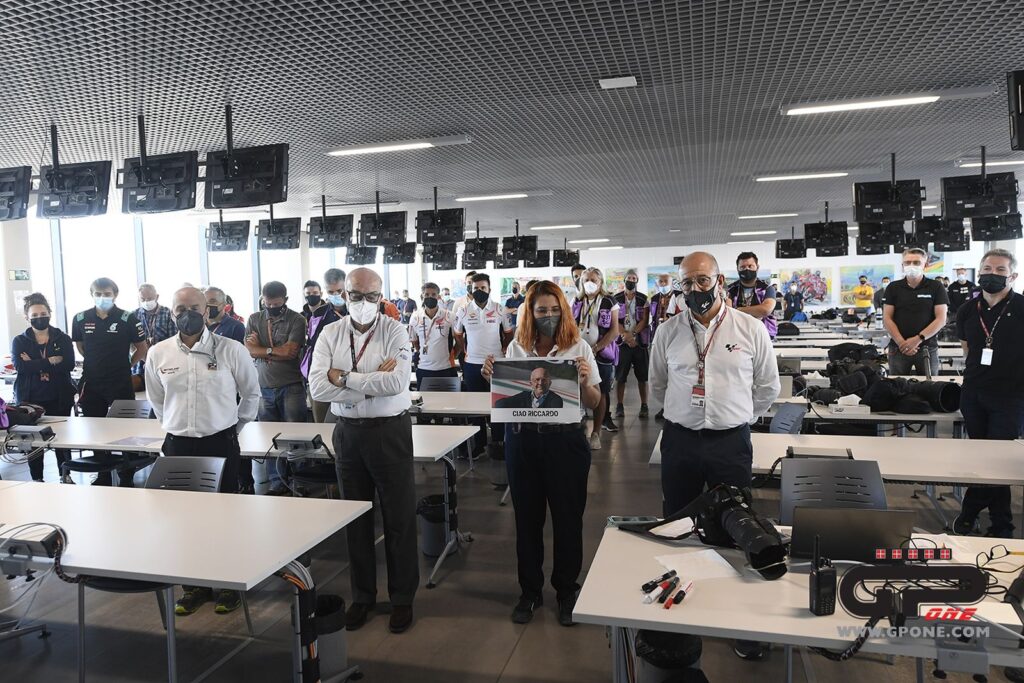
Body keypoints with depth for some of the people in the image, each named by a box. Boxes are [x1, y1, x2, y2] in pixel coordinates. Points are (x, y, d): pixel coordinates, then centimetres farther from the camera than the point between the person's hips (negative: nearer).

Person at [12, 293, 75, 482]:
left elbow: (69, 364, -11)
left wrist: (35, 365, -14)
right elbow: (20, 366, -12)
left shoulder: (63, 339, 4)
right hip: (30, 399, 0)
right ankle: (37, 480, 20)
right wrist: (50, 361, -17)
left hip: (59, 399, 0)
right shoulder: (19, 342, 5)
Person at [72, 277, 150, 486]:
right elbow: (79, 346, 19)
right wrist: (96, 363, 13)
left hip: (120, 384, -3)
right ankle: (103, 475, 26)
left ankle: (126, 477, 13)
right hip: (91, 384, 4)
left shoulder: (128, 319, -8)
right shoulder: (81, 319, 2)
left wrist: (127, 364, 2)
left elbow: (142, 348, 1)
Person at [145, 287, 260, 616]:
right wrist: (176, 427, 14)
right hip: (178, 445, 3)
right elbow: (156, 400, 17)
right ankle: (194, 585, 27)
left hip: (221, 443, -2)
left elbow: (251, 394, 6)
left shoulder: (231, 350, -7)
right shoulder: (159, 353, 1)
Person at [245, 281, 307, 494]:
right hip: (265, 387, 4)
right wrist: (276, 351, -8)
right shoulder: (254, 319, 11)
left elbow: (291, 351, -12)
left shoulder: (296, 320, -2)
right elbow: (249, 350, 0)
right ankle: (277, 483, 15)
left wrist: (262, 349, -4)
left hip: (291, 386, -3)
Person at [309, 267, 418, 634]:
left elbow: (396, 382, -21)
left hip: (390, 431, -3)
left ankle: (402, 598, 25)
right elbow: (317, 386, -10)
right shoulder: (330, 334, 3)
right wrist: (373, 383, -16)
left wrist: (344, 377, -15)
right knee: (356, 518, 14)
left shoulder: (395, 331, -6)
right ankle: (362, 595, 32)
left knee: (399, 518, 6)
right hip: (348, 433, 3)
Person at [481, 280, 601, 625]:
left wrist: (584, 381, -18)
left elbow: (593, 403, 1)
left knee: (568, 517, 9)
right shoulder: (516, 348, 5)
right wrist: (491, 377, -7)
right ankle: (530, 591, 31)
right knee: (527, 516, 13)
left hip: (566, 439, -2)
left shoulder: (579, 348, -2)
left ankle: (567, 591, 30)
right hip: (522, 439, 2)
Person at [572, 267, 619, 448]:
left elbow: (614, 331, -4)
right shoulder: (576, 302, 10)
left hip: (602, 354, -2)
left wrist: (595, 348, -12)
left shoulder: (609, 303, 2)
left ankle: (596, 433, 9)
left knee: (600, 393, 1)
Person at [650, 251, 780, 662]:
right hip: (679, 441, 2)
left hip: (731, 443, -1)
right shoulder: (669, 332, 0)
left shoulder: (751, 330, -4)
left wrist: (736, 418, 8)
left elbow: (768, 387, 6)